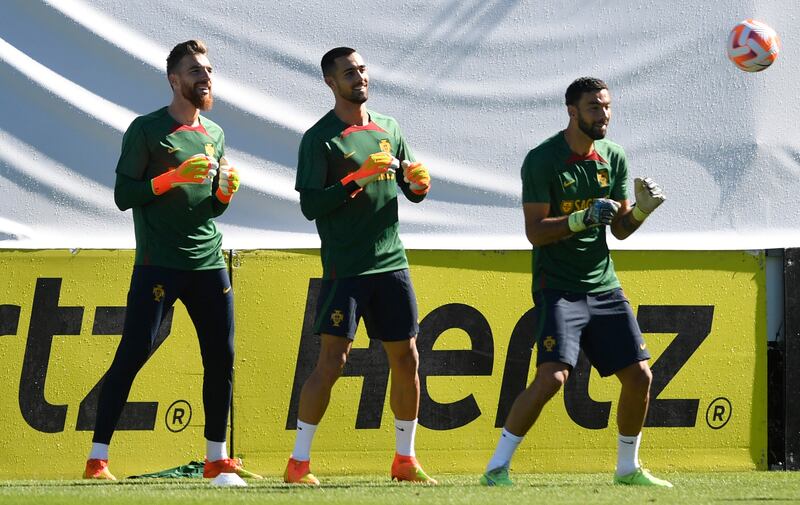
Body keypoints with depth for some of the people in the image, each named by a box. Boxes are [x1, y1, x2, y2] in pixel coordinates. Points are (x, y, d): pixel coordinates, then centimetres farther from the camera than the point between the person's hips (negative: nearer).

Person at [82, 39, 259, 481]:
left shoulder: (214, 135, 16)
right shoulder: (146, 130, -3)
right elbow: (123, 195, -7)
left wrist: (225, 192, -1)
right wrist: (173, 177, -18)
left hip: (209, 264, 6)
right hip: (158, 264, -6)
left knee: (221, 357, 4)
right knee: (132, 354, -10)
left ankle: (217, 458, 14)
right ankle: (97, 458, -8)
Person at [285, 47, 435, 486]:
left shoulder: (388, 129, 13)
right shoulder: (320, 138, -5)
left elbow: (412, 193, 19)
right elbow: (310, 206, -13)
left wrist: (419, 181, -4)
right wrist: (358, 179, -21)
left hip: (391, 264, 6)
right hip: (345, 267, -6)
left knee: (406, 359, 7)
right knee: (332, 361, -10)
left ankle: (405, 460, 19)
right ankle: (298, 463, -4)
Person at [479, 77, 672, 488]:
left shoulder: (613, 158, 8)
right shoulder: (542, 160, -11)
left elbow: (620, 229, 13)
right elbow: (535, 232, -15)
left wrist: (642, 209, -7)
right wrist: (583, 219, -27)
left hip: (603, 285, 6)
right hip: (557, 287, -6)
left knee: (639, 376, 3)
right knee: (553, 375, -22)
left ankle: (627, 468, 22)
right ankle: (497, 468, -13)